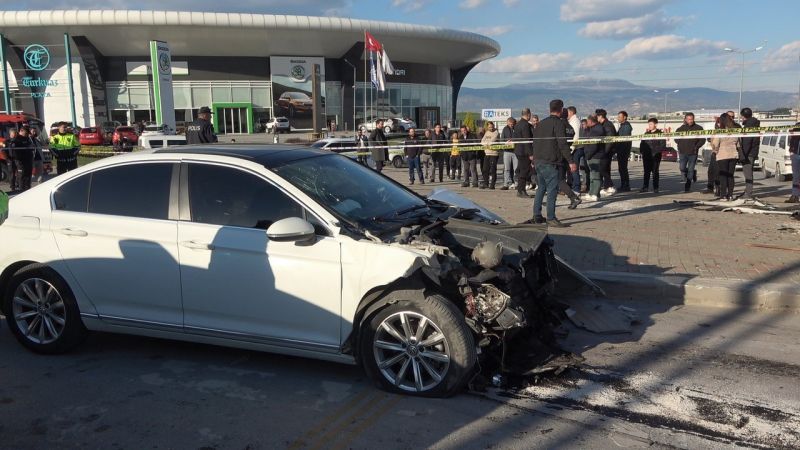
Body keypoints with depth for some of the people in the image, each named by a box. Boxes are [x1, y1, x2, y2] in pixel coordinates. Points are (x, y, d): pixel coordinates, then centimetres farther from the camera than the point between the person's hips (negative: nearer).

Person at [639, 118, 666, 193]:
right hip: (646, 156, 5)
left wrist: (656, 151, -15)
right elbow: (642, 143, 17)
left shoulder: (660, 133, 0)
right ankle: (645, 187, 9)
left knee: (655, 172, -1)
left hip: (655, 156, -5)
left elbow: (663, 145, -5)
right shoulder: (646, 133, 15)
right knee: (646, 172, 6)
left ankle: (655, 188, 3)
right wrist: (641, 151, 4)